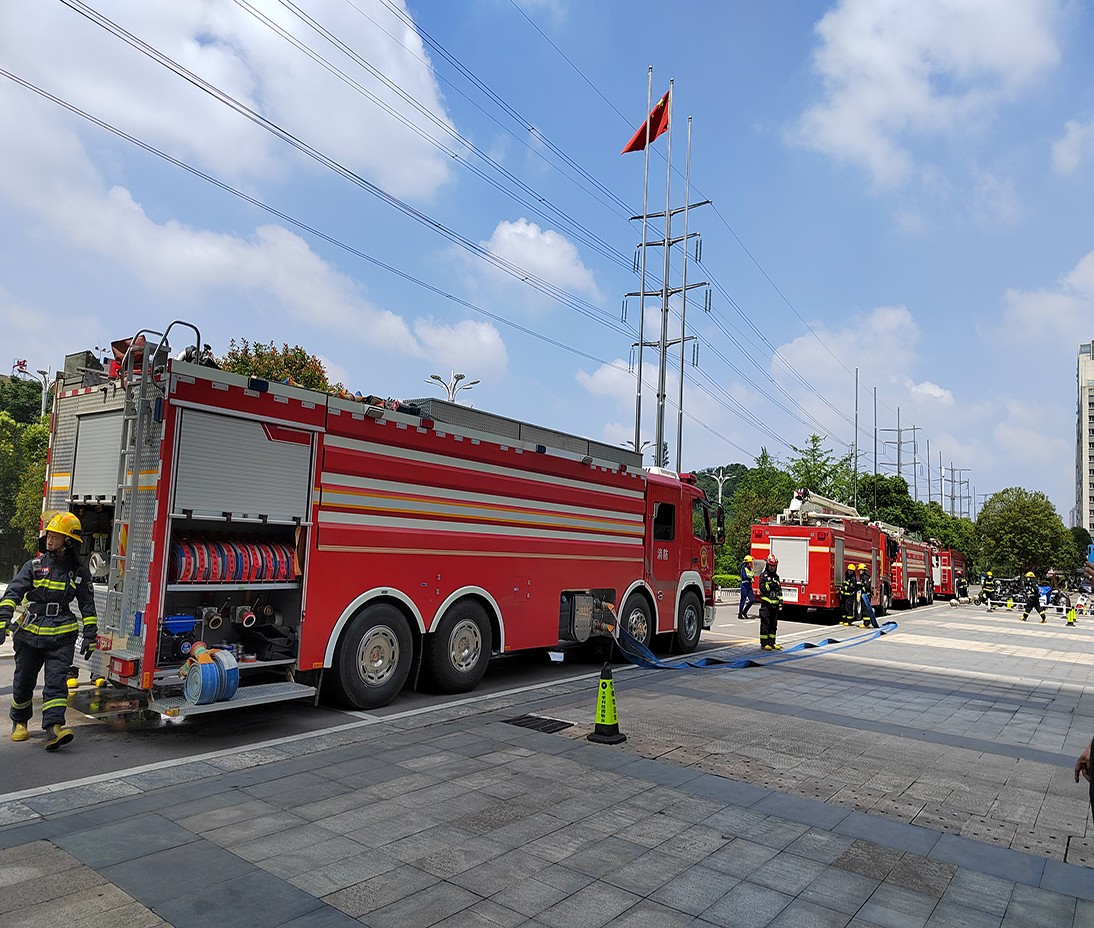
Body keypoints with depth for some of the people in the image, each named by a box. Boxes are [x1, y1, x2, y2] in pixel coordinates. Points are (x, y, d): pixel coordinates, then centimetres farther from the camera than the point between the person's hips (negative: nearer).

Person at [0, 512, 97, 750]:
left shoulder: (79, 572, 4)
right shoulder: (34, 565, 2)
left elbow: (87, 605, 9)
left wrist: (90, 636, 5)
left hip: (61, 635, -1)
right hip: (30, 633, 1)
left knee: (56, 681, -11)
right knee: (23, 681, 13)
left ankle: (54, 728, -18)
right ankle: (19, 722, 36)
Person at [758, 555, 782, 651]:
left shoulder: (776, 577, 16)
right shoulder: (763, 575, -2)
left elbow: (779, 590, 18)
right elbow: (762, 588, -12)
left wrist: (780, 601, 11)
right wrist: (770, 585, -21)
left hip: (775, 604, 6)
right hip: (766, 604, -6)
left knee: (773, 625, 9)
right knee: (765, 624, -5)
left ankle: (771, 643, 17)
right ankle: (764, 643, -2)